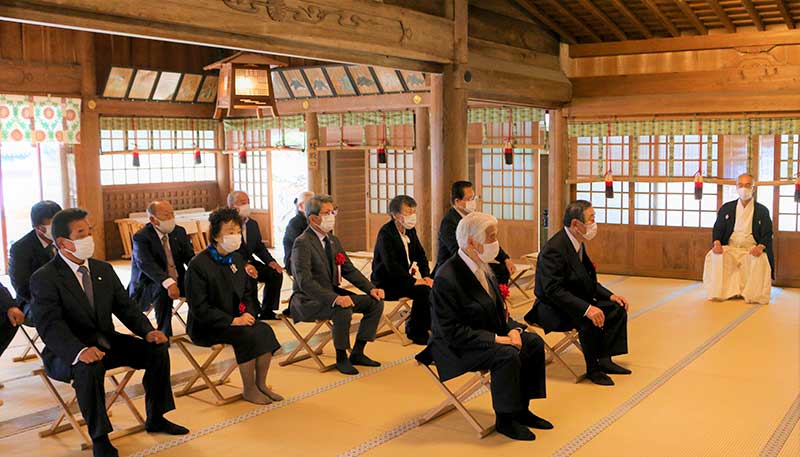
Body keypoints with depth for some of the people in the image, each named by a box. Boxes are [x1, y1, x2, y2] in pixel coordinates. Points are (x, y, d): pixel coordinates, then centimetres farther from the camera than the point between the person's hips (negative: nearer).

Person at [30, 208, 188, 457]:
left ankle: (155, 418, 8)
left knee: (157, 349, -9)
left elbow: (125, 306, 7)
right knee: (89, 367, -37)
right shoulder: (44, 278, -13)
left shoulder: (104, 269, 7)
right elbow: (49, 325, -25)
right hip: (67, 353, -6)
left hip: (106, 342, 6)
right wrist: (80, 350, -43)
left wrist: (148, 331, -13)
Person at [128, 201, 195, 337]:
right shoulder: (141, 237, -14)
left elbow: (190, 257, 0)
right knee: (163, 291, -36)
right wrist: (168, 283, -45)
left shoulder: (179, 232, 4)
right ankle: (164, 334, -26)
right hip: (149, 285, -5)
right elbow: (146, 264, -29)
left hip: (177, 281, 6)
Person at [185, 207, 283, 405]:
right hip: (207, 326, -6)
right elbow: (199, 307, -17)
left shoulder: (237, 259, 8)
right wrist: (232, 321, -21)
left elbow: (248, 293, 16)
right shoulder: (199, 264, -14)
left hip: (236, 319, 7)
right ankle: (249, 390, -12)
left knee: (265, 330, -19)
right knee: (248, 335, -28)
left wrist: (248, 314, -6)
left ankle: (261, 384, -8)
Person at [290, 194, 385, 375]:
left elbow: (349, 270, 12)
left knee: (375, 302, -4)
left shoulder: (332, 240, 10)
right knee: (342, 310, -35)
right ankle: (341, 358, -12)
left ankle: (357, 353, 5)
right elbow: (305, 282, -28)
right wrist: (334, 298, -39)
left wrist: (371, 288, -4)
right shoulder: (302, 243, -17)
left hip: (332, 293, 9)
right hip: (308, 300, -9)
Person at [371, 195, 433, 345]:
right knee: (423, 291, -25)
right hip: (387, 283, -8)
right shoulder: (386, 233, -18)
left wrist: (426, 276, -6)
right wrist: (413, 281, -27)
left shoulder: (411, 230, 7)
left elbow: (420, 255, 12)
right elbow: (391, 265, -27)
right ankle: (415, 331, -8)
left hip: (404, 278, 8)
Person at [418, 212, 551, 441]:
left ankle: (521, 410, 10)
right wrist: (495, 339, -26)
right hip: (456, 348, -9)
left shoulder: (483, 267, 4)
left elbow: (498, 309, 14)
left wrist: (512, 329, -7)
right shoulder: (447, 278, -25)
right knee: (507, 355, -29)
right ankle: (504, 420, -9)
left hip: (489, 336, 9)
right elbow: (451, 332, -26)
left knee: (534, 342, -1)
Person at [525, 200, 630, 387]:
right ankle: (592, 369, -11)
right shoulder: (554, 249, -24)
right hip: (552, 308, -10)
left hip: (576, 302, 10)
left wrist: (610, 295, 1)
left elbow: (588, 281, 16)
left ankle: (604, 360, 4)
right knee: (590, 320, -32)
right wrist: (586, 308, -38)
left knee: (618, 309, 0)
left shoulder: (578, 244, 6)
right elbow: (553, 290, -31)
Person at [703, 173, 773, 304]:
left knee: (760, 260, -35)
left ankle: (755, 295, -23)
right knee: (714, 256, -29)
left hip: (752, 249, -2)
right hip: (730, 248, 2)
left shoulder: (762, 210, 7)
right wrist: (717, 243, -11)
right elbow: (718, 228, 11)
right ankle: (719, 293, -21)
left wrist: (760, 247, -19)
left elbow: (767, 234, 3)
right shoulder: (726, 208, 13)